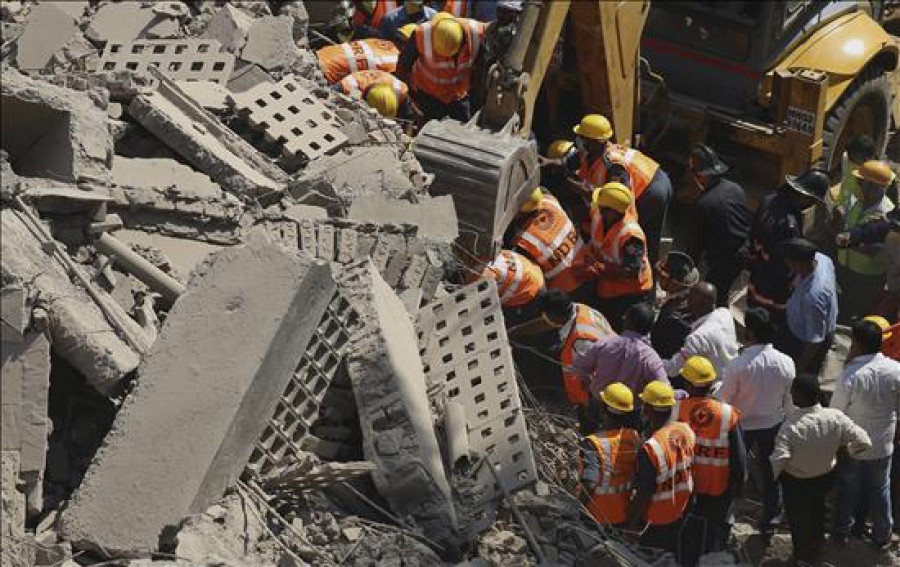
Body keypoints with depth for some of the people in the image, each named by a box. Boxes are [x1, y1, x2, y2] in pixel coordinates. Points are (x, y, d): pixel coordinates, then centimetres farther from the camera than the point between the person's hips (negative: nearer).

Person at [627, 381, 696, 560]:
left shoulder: (650, 449, -31)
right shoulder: (686, 431, -11)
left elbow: (642, 496, -24)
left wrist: (630, 526, -11)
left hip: (655, 524, -6)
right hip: (680, 513, 6)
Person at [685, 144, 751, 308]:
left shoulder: (703, 203, -24)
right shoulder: (736, 188, -5)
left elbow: (699, 240, -15)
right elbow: (747, 220, 6)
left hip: (722, 261, -7)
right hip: (743, 255, 7)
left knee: (714, 298, 10)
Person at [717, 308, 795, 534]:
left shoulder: (738, 365, -29)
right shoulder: (785, 363, -18)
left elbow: (723, 399, -17)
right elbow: (790, 401, -5)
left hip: (741, 426, -2)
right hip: (773, 425, 2)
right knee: (770, 472, 21)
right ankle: (769, 519, 35)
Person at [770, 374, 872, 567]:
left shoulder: (790, 427, -36)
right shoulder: (836, 417, -24)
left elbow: (777, 462, -37)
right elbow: (863, 442, -18)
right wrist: (847, 447, 2)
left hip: (796, 484, -4)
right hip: (824, 479, 4)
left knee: (799, 522, 22)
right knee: (817, 515, 32)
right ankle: (817, 548, 55)